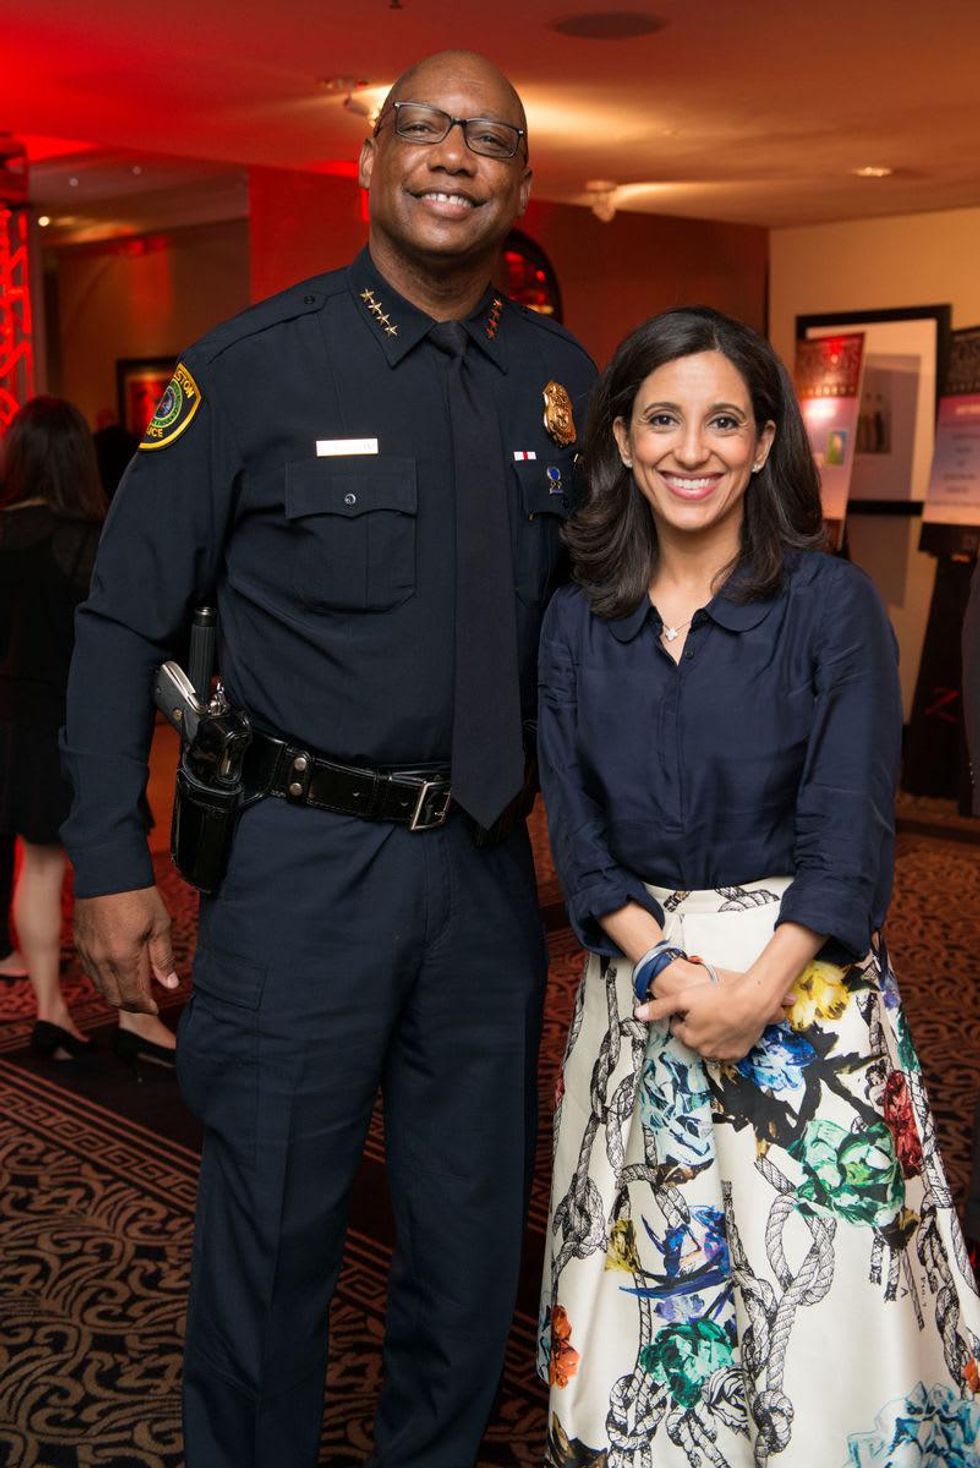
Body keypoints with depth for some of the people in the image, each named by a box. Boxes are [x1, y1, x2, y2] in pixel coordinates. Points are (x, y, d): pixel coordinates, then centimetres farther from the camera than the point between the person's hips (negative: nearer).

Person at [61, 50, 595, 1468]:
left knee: (475, 1225, 18)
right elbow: (125, 621, -4)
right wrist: (112, 866, -9)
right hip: (308, 864, -4)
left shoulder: (565, 381, 5)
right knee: (273, 1232, 10)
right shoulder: (254, 365, -7)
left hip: (490, 865, 4)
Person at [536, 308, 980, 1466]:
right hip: (636, 972, 3)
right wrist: (665, 967, -13)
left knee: (818, 1296, 5)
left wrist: (757, 990, -20)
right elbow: (578, 835, 0)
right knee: (647, 1278, 14)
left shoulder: (831, 605, -7)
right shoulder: (578, 622, 3)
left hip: (802, 976, -3)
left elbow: (850, 835, -11)